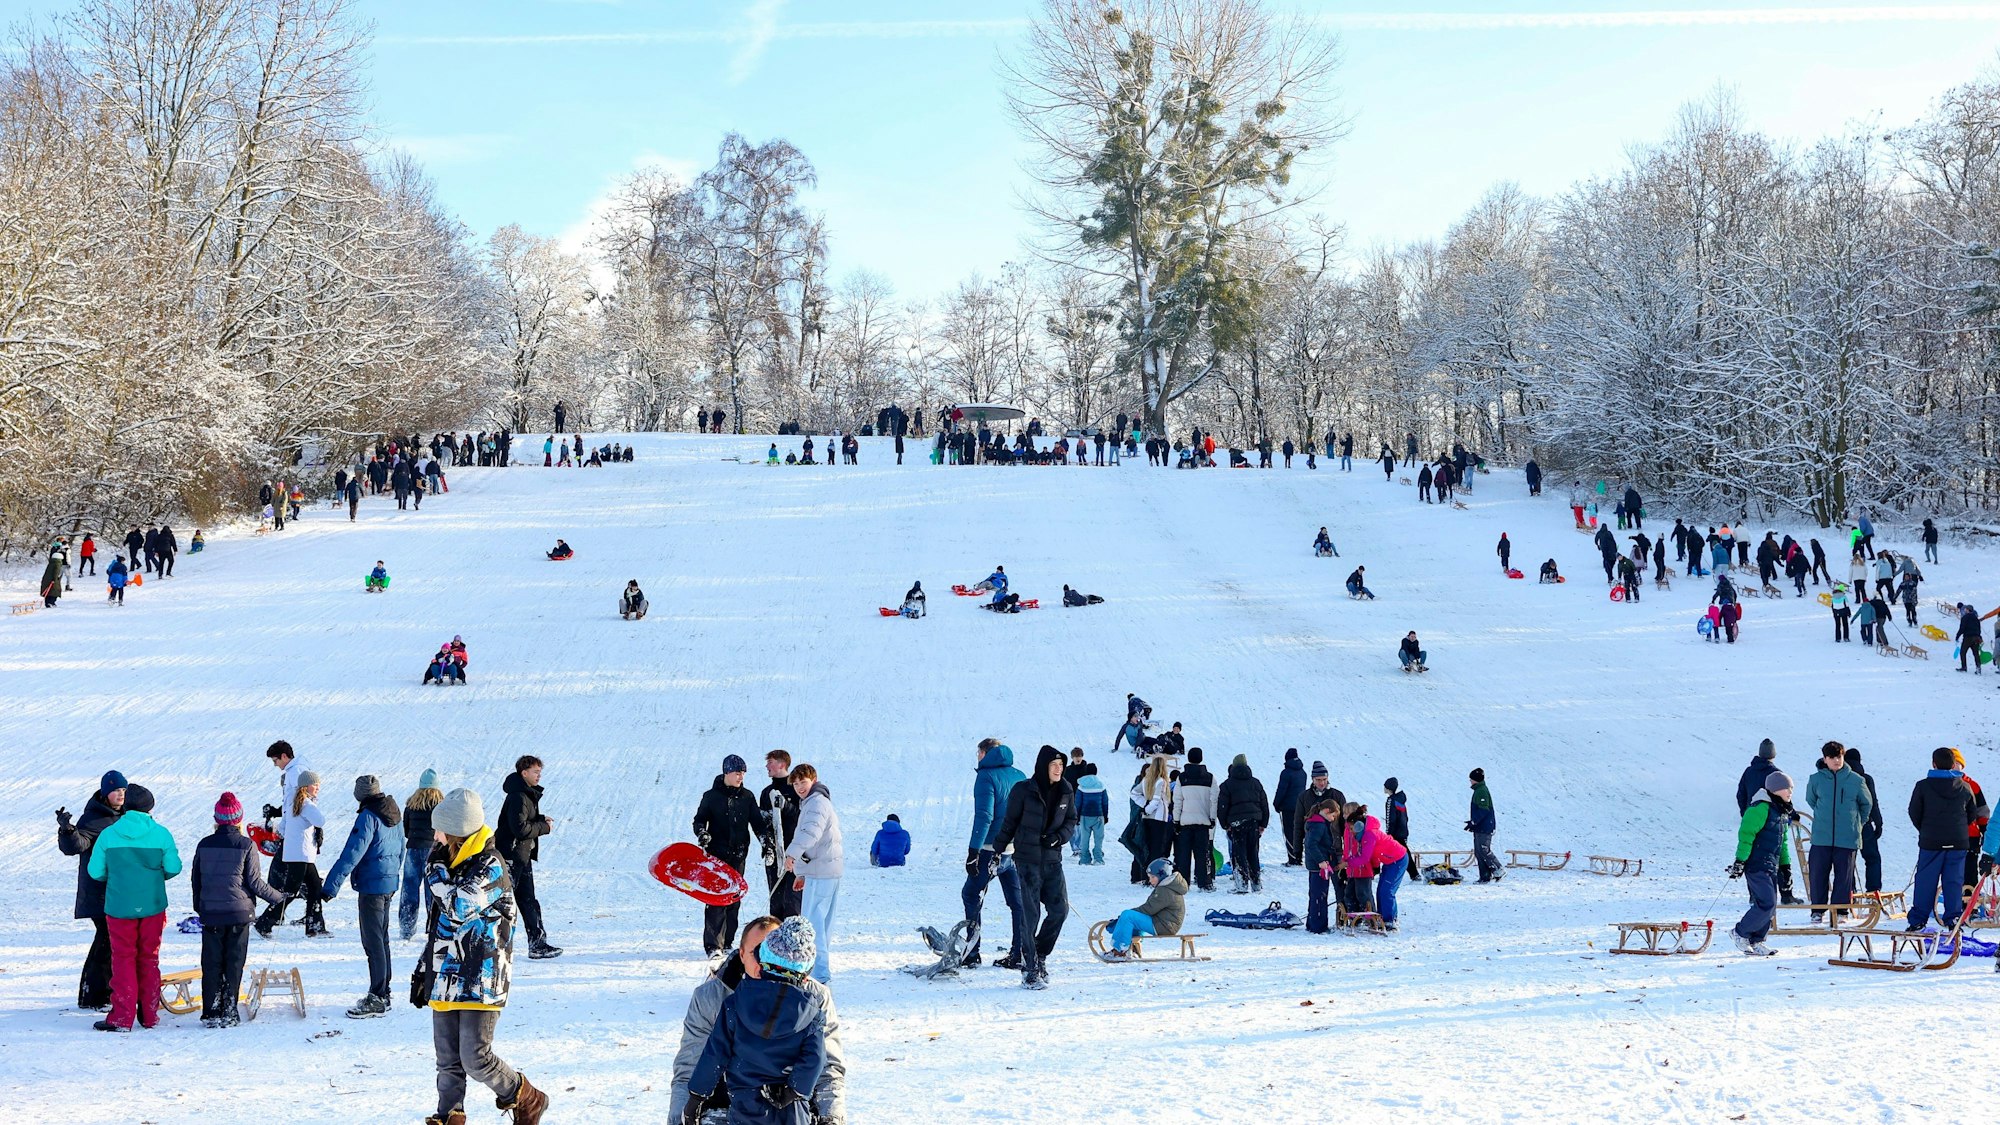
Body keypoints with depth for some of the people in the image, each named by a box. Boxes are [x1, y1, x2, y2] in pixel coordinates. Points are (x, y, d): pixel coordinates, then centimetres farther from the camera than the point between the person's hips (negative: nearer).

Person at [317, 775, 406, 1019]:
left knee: (373, 942, -6)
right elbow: (400, 850, 20)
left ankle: (376, 1000, -5)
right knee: (382, 939, 17)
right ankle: (383, 994, 24)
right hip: (389, 884, 9)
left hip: (371, 886, -9)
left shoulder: (368, 817, -17)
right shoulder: (394, 816, 10)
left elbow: (352, 853, -23)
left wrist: (331, 885, -24)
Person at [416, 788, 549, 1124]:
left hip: (481, 979, -7)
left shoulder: (491, 867, -12)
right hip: (446, 979, 7)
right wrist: (422, 971, 22)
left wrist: (436, 872, -14)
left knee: (475, 1059, -8)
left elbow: (460, 907, -27)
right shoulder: (447, 863, 13)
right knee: (448, 1059, 6)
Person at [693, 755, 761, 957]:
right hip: (716, 855, -4)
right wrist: (702, 834, -17)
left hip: (738, 855, 4)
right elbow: (699, 819, 4)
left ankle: (727, 942, 15)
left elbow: (756, 823, 11)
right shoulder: (711, 796, 0)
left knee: (734, 899, 6)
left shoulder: (747, 797, 9)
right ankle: (713, 945, -12)